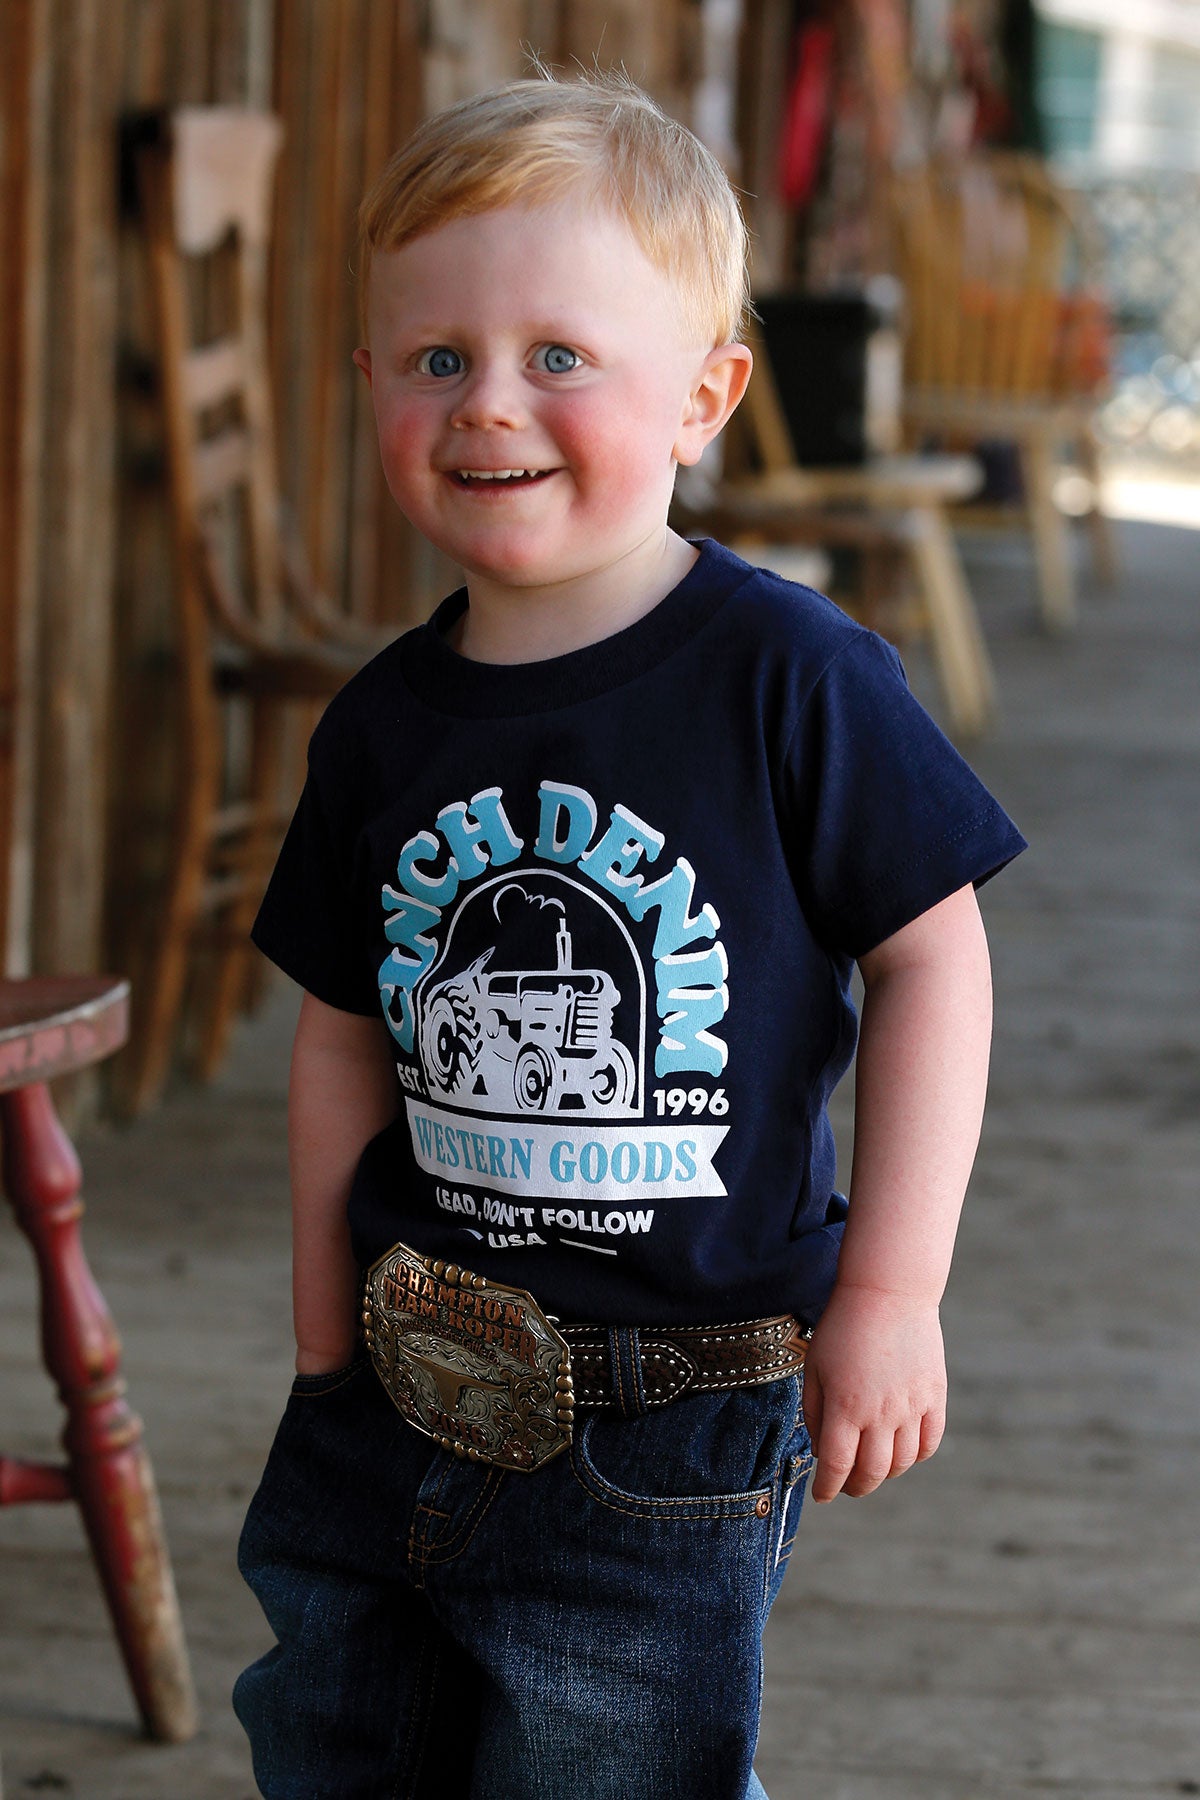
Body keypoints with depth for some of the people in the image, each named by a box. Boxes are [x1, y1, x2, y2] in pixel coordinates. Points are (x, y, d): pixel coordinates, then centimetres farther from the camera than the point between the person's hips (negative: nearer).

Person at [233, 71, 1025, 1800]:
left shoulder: (785, 674, -13)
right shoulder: (384, 727, 1)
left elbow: (931, 954, -9)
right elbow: (348, 1035, 10)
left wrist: (889, 1291, -11)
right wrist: (325, 1335, 11)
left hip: (667, 1437, -5)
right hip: (407, 1388, 5)